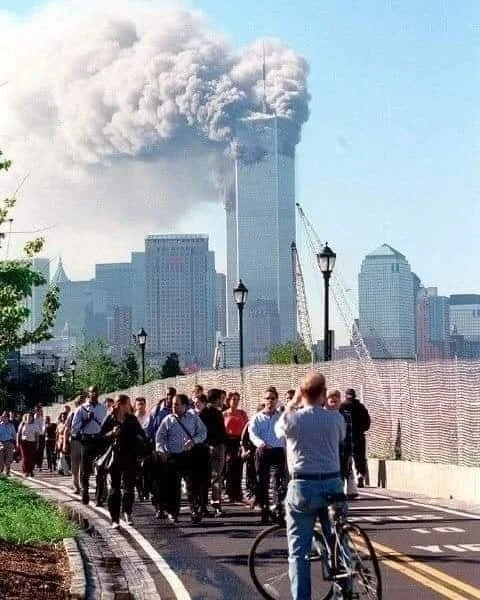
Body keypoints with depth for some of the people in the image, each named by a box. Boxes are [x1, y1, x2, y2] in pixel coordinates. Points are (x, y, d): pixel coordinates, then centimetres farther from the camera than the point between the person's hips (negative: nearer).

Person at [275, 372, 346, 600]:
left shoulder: (292, 418, -7)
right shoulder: (336, 418, -3)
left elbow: (278, 428, 16)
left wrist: (292, 403, 23)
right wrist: (324, 405, 21)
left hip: (302, 487, -2)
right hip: (332, 484, 2)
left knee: (298, 551, 4)